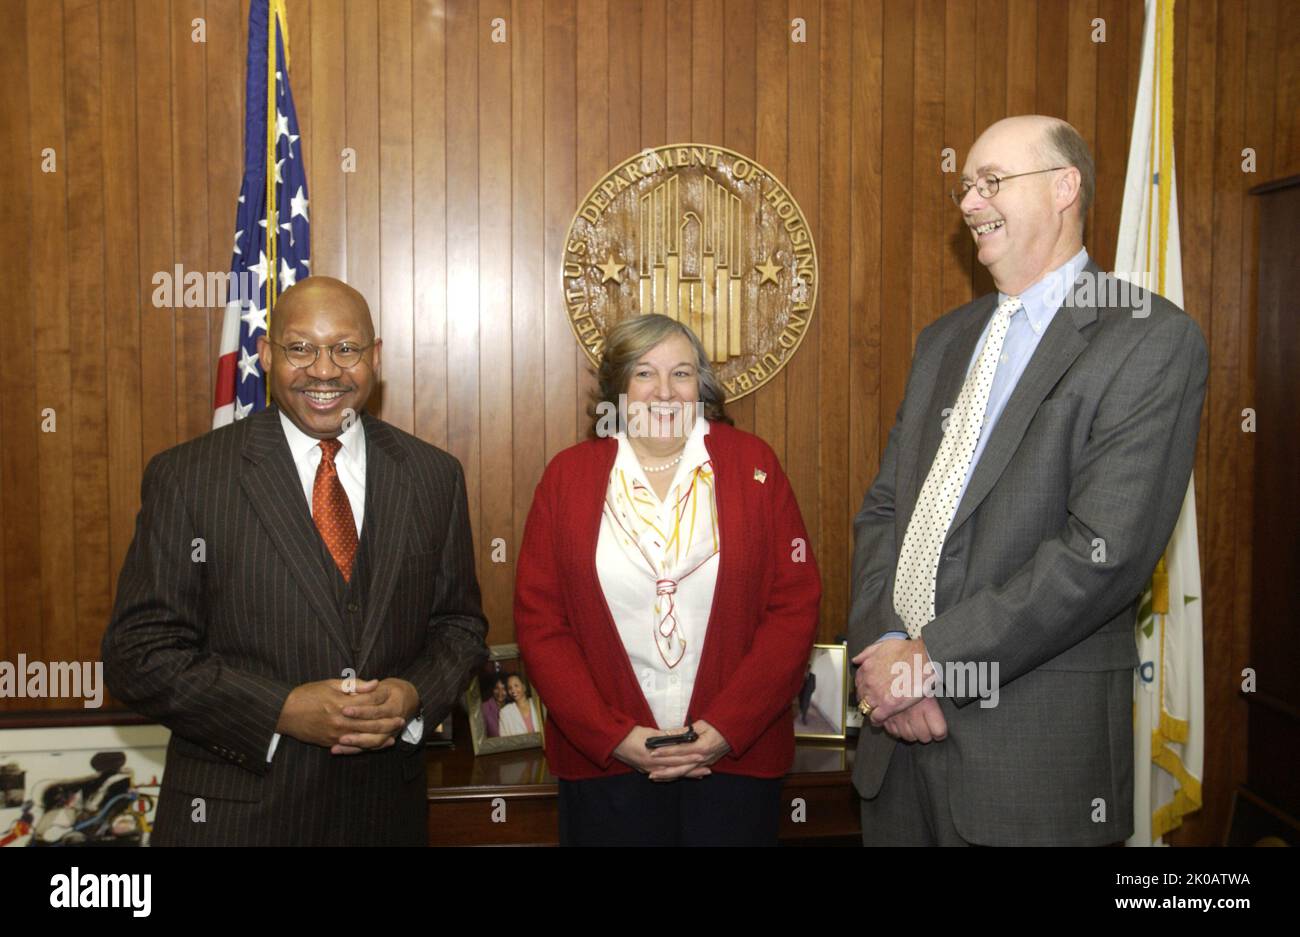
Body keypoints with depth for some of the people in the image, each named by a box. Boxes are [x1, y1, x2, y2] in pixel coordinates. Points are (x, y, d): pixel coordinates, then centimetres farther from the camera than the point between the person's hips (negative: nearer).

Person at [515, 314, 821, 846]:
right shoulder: (567, 476, 1)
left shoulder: (753, 465, 0)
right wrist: (612, 736, -10)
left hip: (737, 759, 0)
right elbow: (538, 622, -1)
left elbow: (795, 607, -3)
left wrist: (727, 727, -12)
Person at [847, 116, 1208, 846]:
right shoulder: (944, 341, 13)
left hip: (1034, 743, -5)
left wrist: (934, 655, -16)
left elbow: (1107, 550, -18)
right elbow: (883, 508, 10)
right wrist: (882, 647, -7)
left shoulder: (1154, 339, -8)